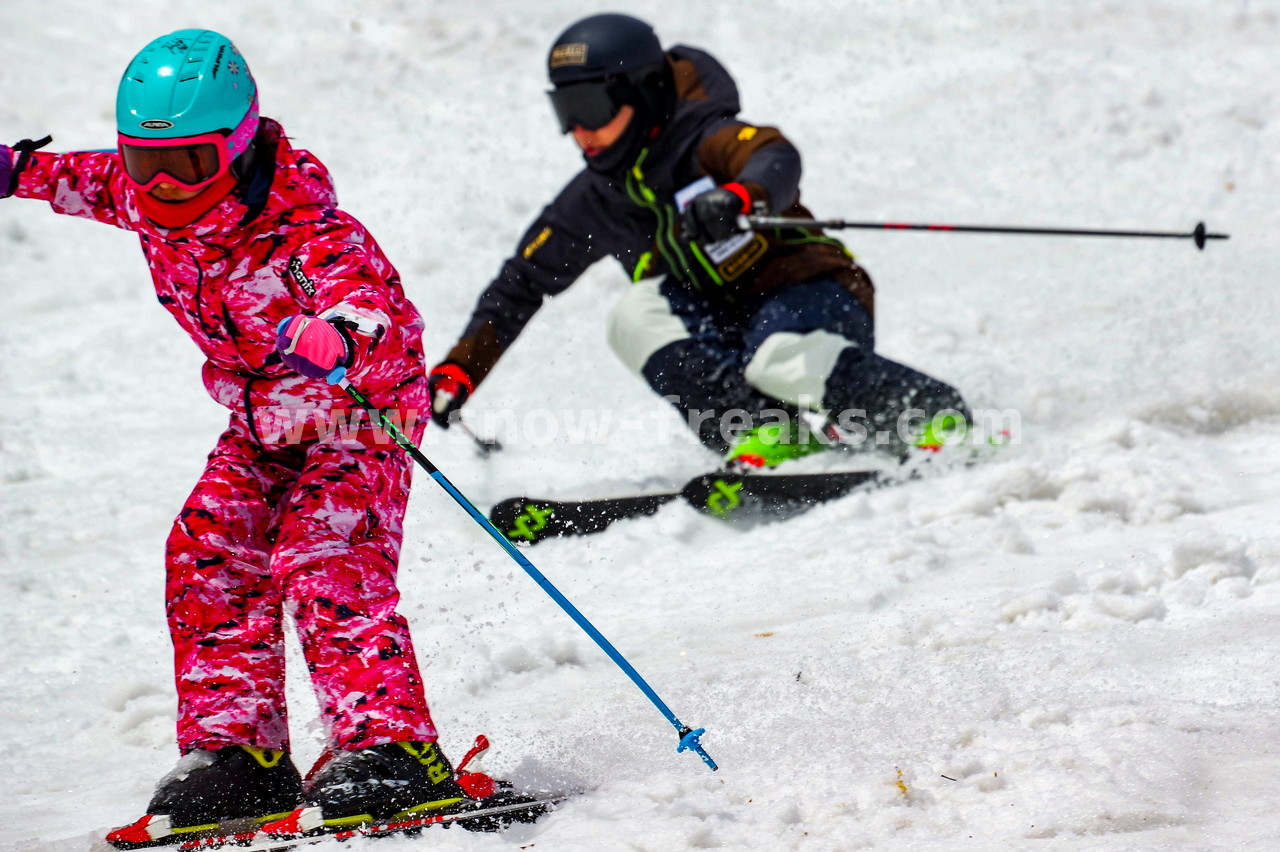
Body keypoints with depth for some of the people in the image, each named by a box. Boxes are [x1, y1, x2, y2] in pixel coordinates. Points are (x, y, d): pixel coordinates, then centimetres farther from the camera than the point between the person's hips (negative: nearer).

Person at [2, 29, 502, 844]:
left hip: (359, 418, -7)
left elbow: (376, 302, -51)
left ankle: (392, 750, -26)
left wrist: (337, 338, -72)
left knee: (326, 566, -23)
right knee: (206, 558, -6)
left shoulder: (304, 231, -33)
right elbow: (94, 181, 15)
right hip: (261, 427, 8)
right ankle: (237, 751, -1)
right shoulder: (150, 202, -10)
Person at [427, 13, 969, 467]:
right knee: (635, 314, -19)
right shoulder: (593, 202, 8)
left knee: (778, 360, -38)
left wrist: (738, 196, -58)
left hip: (815, 294, -7)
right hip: (729, 327, 7)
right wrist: (460, 369, 8)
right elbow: (520, 284, 18)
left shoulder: (702, 140, -13)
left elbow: (777, 160, -34)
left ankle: (941, 418, -22)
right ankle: (768, 433, -25)